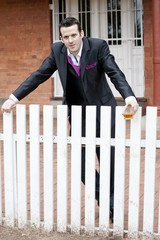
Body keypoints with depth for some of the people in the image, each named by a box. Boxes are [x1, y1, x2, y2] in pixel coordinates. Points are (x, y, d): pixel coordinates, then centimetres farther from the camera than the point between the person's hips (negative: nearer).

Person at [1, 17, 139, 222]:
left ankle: (113, 203, 25)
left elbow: (115, 73, -24)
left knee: (108, 159, 4)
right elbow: (39, 75, -2)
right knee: (80, 161, -1)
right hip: (77, 112, 3)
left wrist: (129, 96, -42)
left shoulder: (98, 46, -15)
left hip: (102, 109, -3)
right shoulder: (57, 50, -6)